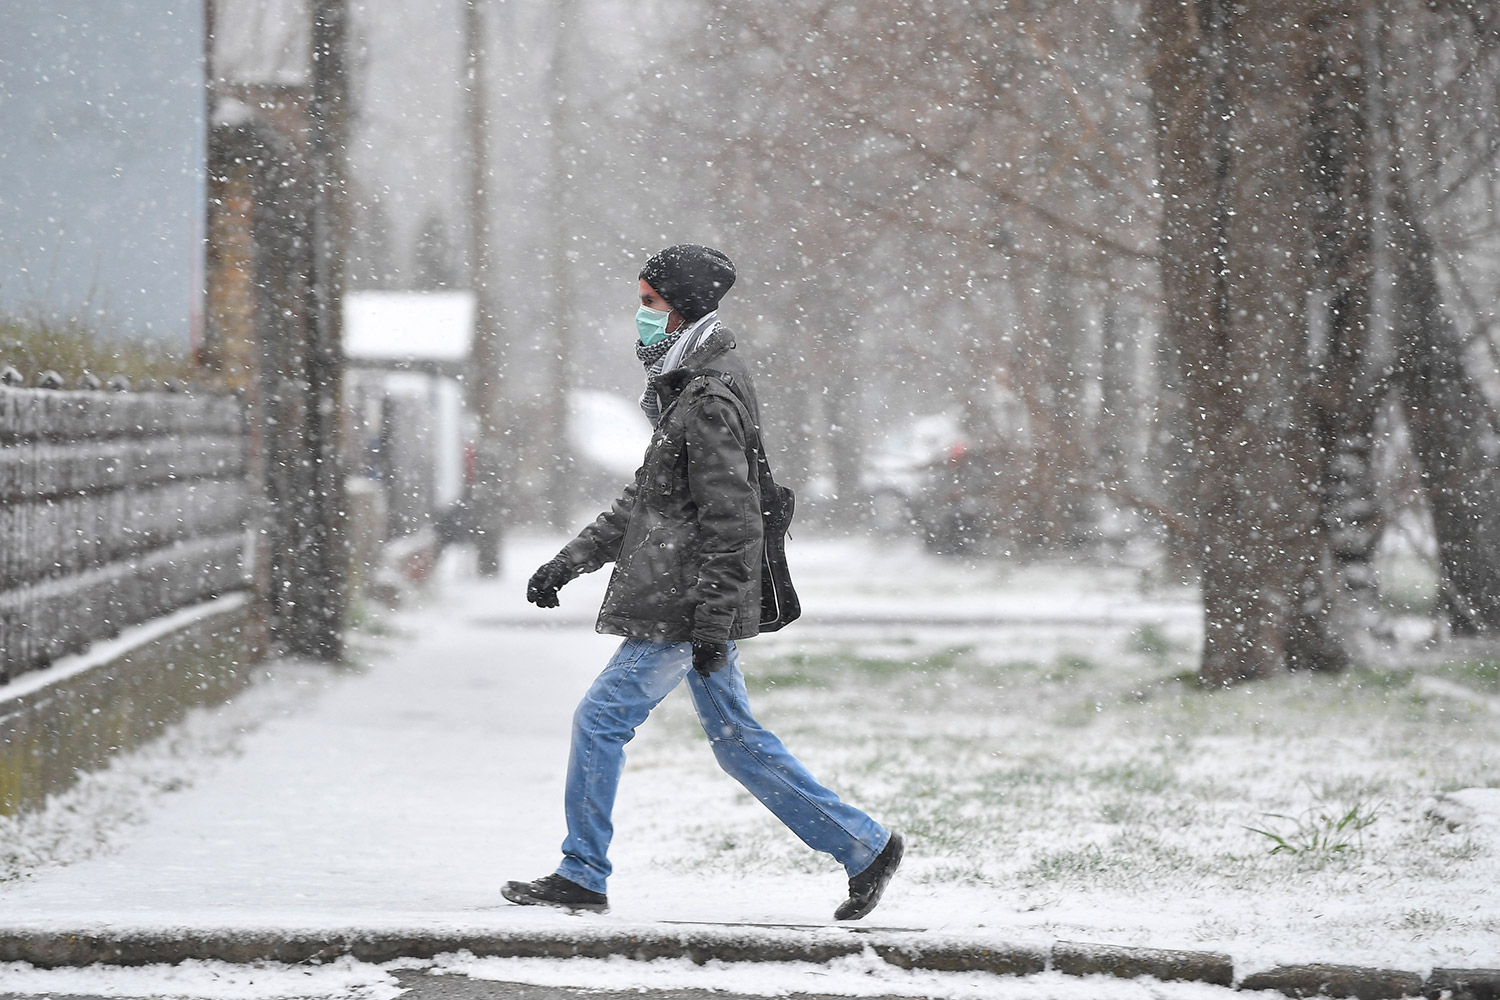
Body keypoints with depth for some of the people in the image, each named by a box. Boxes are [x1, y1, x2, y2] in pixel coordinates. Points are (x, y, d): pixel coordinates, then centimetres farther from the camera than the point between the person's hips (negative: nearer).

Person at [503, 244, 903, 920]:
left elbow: (729, 521, -20)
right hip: (695, 609, 10)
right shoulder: (685, 390, 18)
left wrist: (711, 622, -22)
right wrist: (569, 561, 21)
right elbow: (644, 500, 25)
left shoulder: (712, 402, -15)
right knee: (737, 739, 12)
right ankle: (863, 846, 14)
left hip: (685, 610, -10)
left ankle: (582, 875, 2)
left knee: (600, 719, -5)